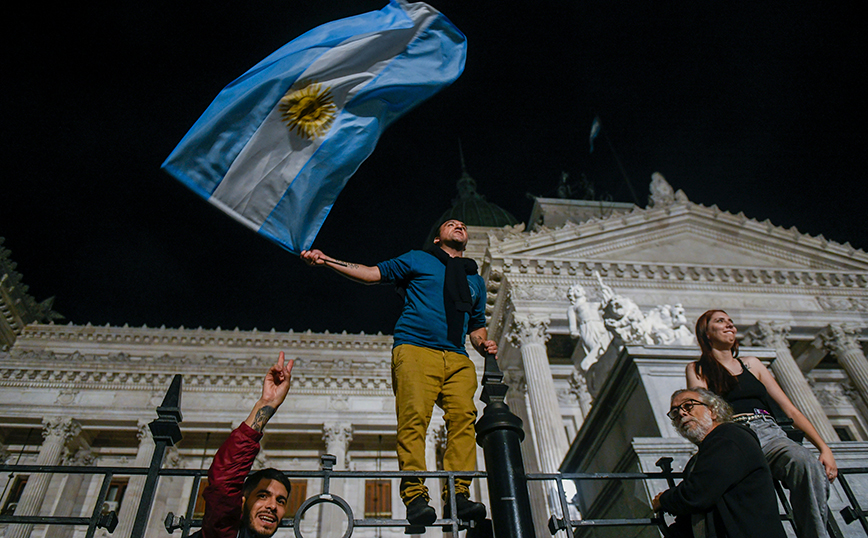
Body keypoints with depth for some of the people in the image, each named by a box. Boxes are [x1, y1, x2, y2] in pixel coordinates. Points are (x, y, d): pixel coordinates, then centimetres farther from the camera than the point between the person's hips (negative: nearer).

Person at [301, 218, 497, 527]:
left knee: (464, 416, -18)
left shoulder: (475, 280, 31)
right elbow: (373, 273, 12)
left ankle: (458, 495, -19)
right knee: (414, 418, -19)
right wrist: (326, 261, 1)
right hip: (415, 349, -3)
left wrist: (484, 345, 8)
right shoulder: (418, 260, 19)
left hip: (457, 358, 4)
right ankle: (415, 495, -19)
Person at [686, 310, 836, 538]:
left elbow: (791, 410, 21)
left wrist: (824, 447, 6)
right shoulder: (697, 369, 18)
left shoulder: (752, 364, 27)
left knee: (808, 464, -32)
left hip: (770, 432, 3)